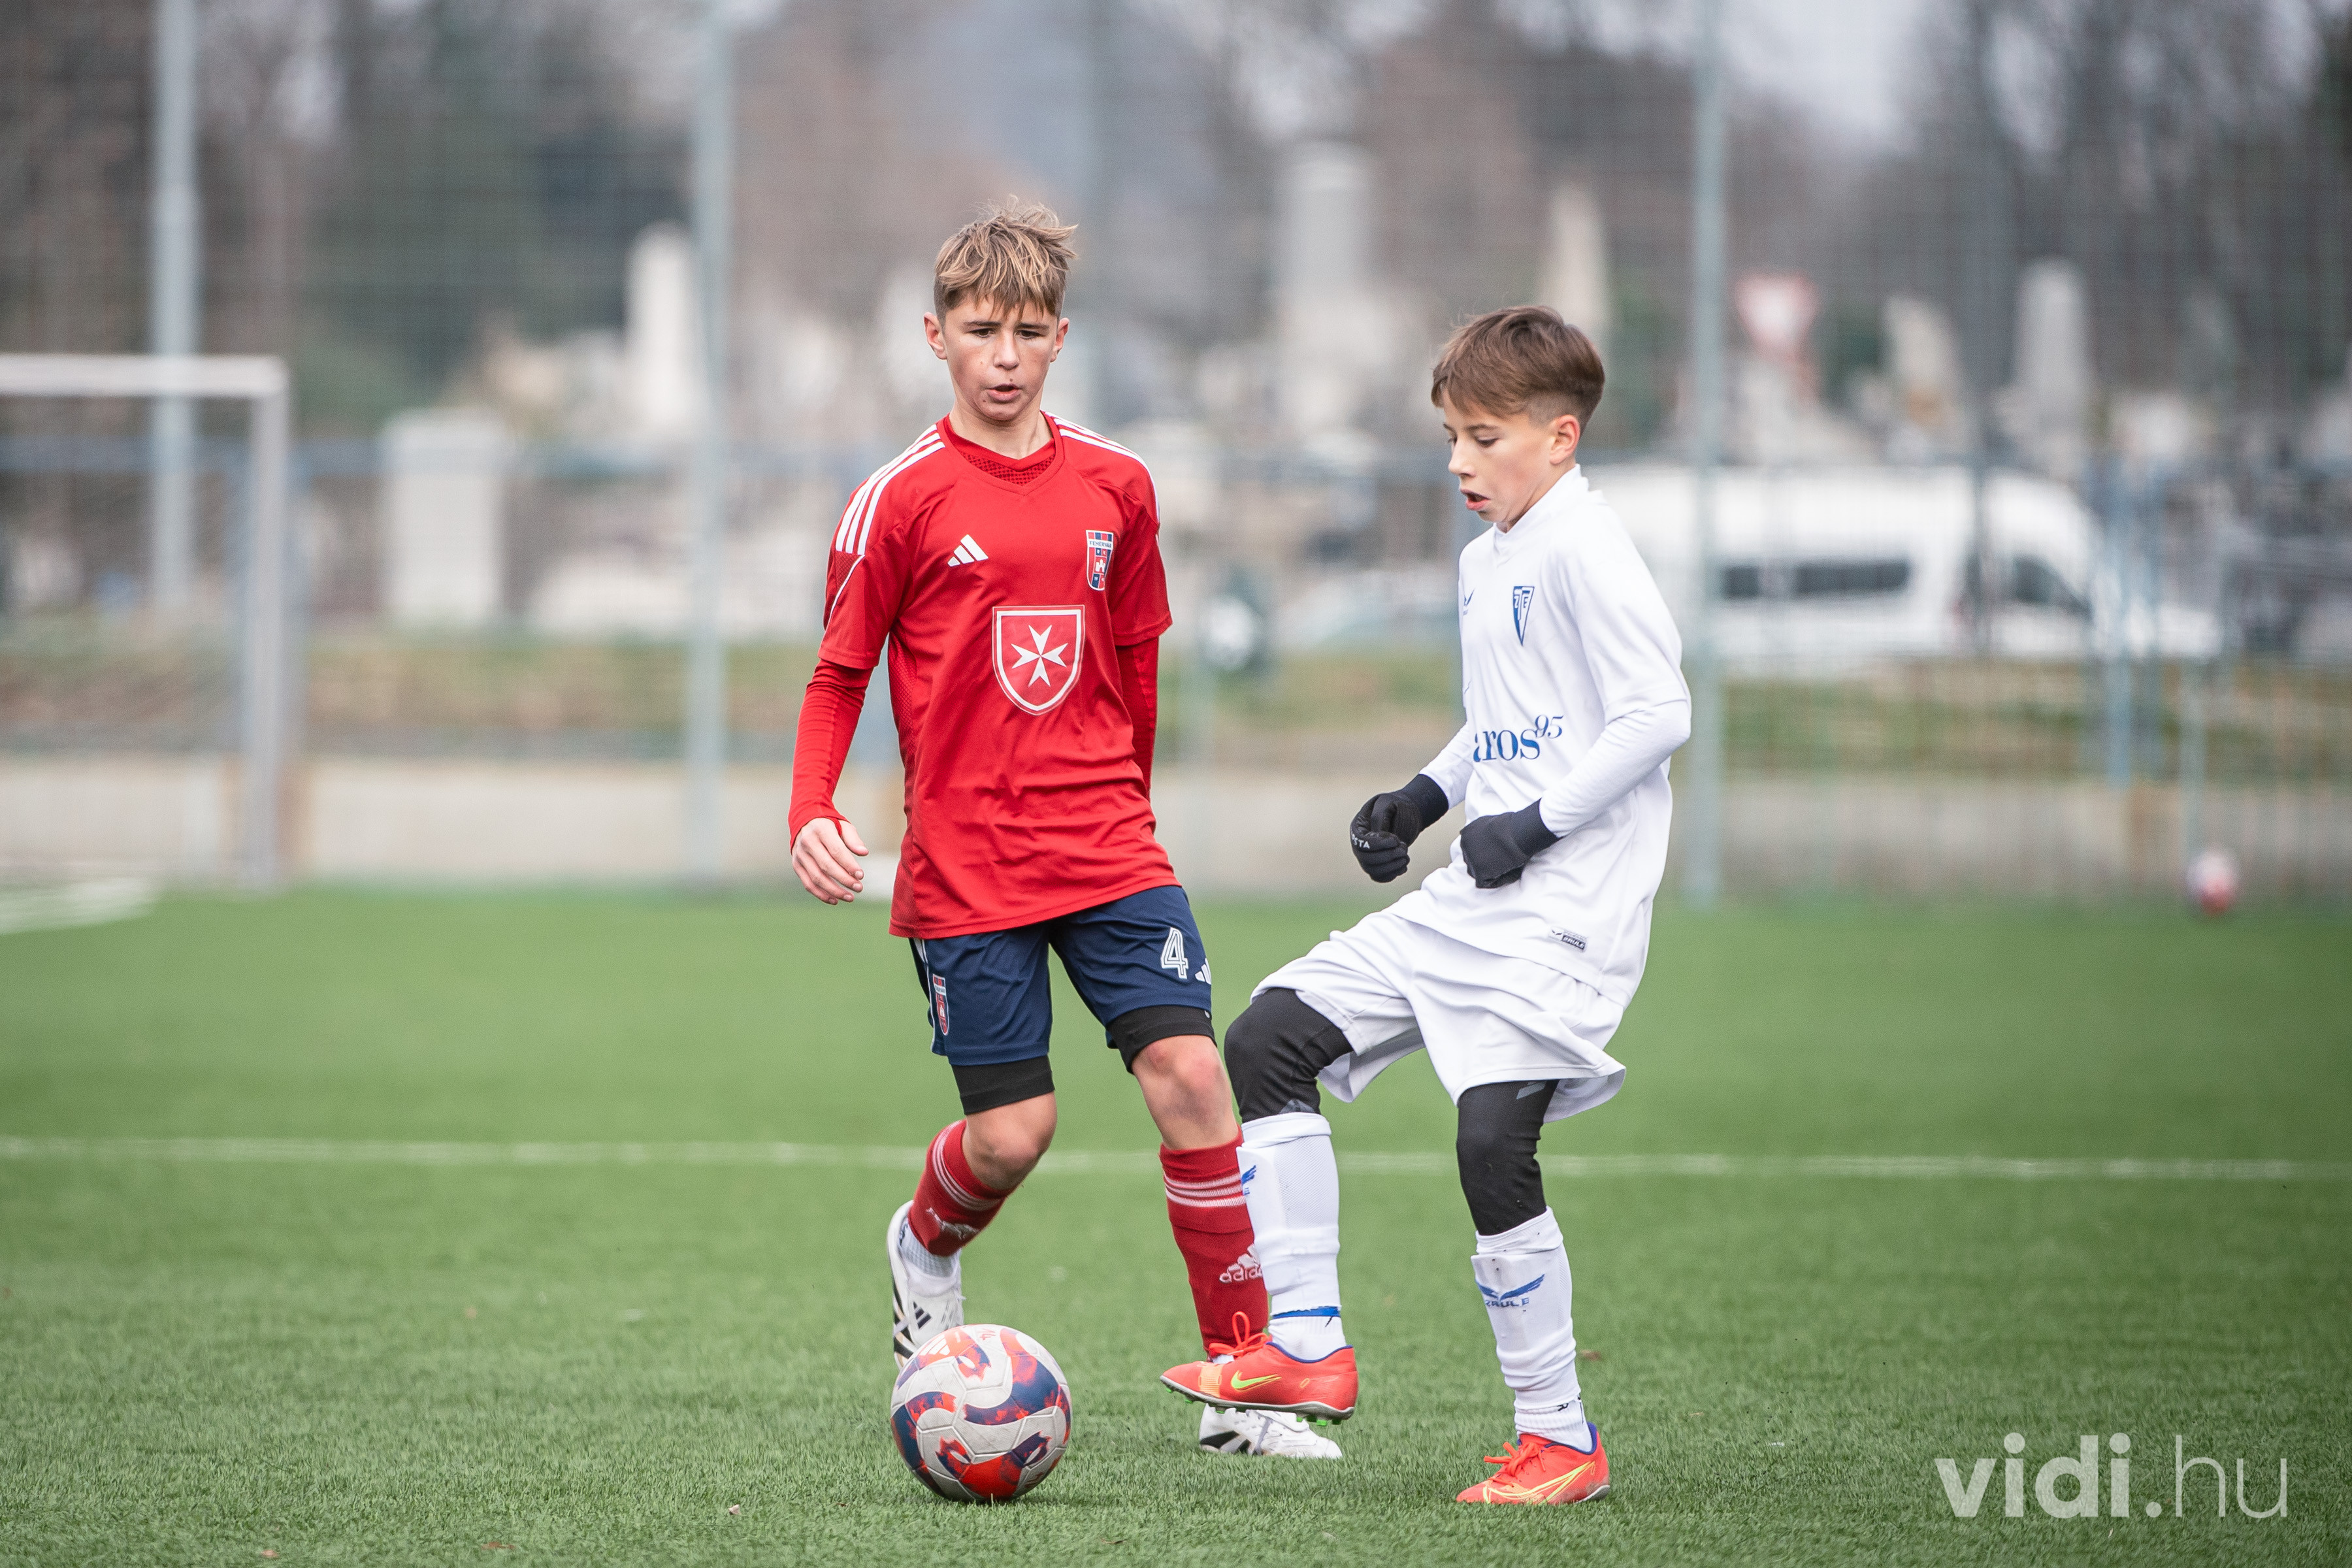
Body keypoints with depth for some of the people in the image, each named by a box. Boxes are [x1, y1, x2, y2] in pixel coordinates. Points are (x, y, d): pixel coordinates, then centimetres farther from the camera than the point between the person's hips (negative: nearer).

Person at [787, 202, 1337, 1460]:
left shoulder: (1113, 486, 6)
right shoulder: (902, 500, -4)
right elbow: (838, 676, 1)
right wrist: (811, 816, -12)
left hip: (1108, 853, 3)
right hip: (964, 871, -3)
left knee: (1190, 1077, -11)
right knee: (1011, 1134, -4)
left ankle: (1243, 1390, -5)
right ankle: (926, 1251, 34)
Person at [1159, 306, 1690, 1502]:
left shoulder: (1585, 548, -11)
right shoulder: (1486, 558, 17)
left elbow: (1658, 711, -18)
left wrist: (1538, 822, -19)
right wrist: (1427, 796, 15)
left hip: (1565, 906, -10)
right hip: (1467, 904, 10)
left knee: (1493, 1142, -18)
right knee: (1268, 1043, 5)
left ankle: (1559, 1439, -6)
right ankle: (1307, 1346, 7)